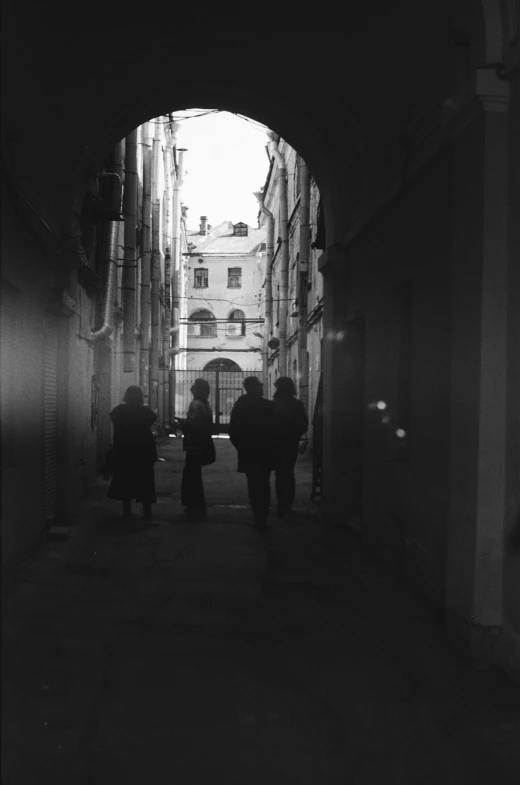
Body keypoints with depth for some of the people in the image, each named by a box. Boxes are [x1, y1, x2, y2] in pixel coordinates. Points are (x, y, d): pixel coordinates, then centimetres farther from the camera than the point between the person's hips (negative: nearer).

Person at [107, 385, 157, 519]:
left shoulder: (119, 410, -9)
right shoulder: (146, 411, -12)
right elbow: (154, 418, 4)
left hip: (123, 451, 1)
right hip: (143, 451, -1)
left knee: (124, 479, 12)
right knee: (144, 480, 9)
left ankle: (126, 509, 12)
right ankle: (146, 509, 9)